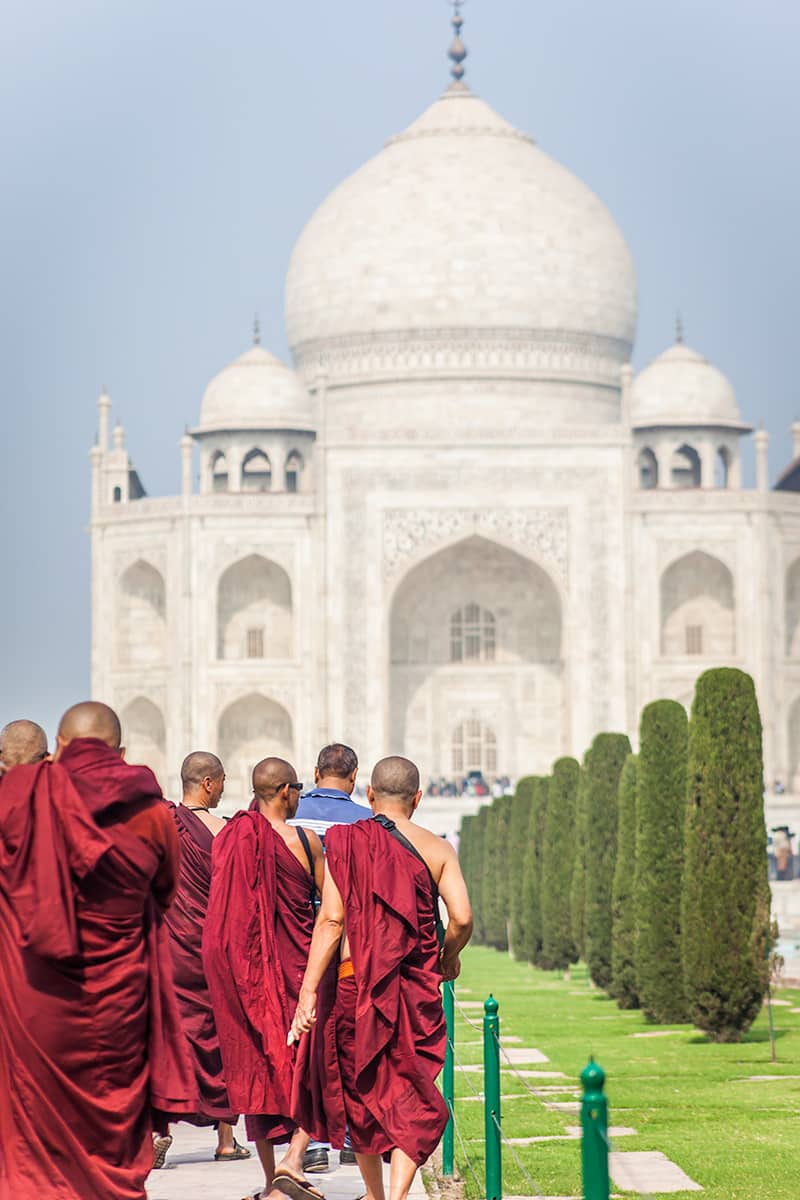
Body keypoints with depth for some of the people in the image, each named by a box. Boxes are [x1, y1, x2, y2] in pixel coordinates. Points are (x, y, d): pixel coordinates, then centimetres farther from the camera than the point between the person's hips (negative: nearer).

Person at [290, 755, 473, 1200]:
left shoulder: (345, 843, -2)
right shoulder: (437, 849, 0)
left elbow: (330, 921, -10)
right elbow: (462, 918, -9)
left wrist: (309, 990, -13)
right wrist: (449, 958, 12)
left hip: (353, 982, 1)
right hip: (416, 992, 0)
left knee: (362, 1094, 16)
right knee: (413, 1097, 4)